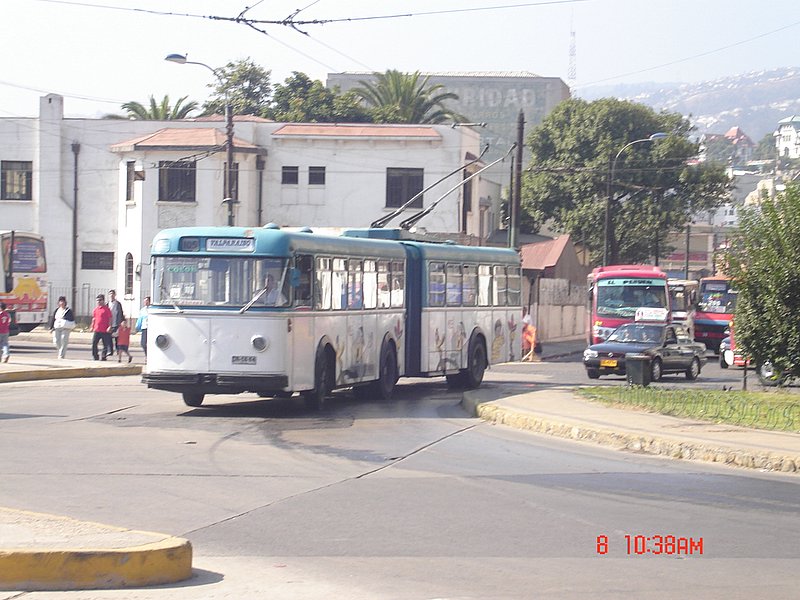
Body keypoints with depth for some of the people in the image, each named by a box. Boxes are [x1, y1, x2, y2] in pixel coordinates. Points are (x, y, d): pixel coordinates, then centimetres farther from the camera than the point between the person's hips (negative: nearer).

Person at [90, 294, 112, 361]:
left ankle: (103, 356, 10)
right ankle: (95, 356, 8)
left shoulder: (107, 309, -3)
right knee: (94, 343, -1)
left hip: (105, 330, -4)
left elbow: (110, 319, -4)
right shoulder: (95, 309, 12)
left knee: (106, 344, 1)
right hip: (96, 330, 4)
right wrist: (92, 327, 15)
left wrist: (109, 326, -14)